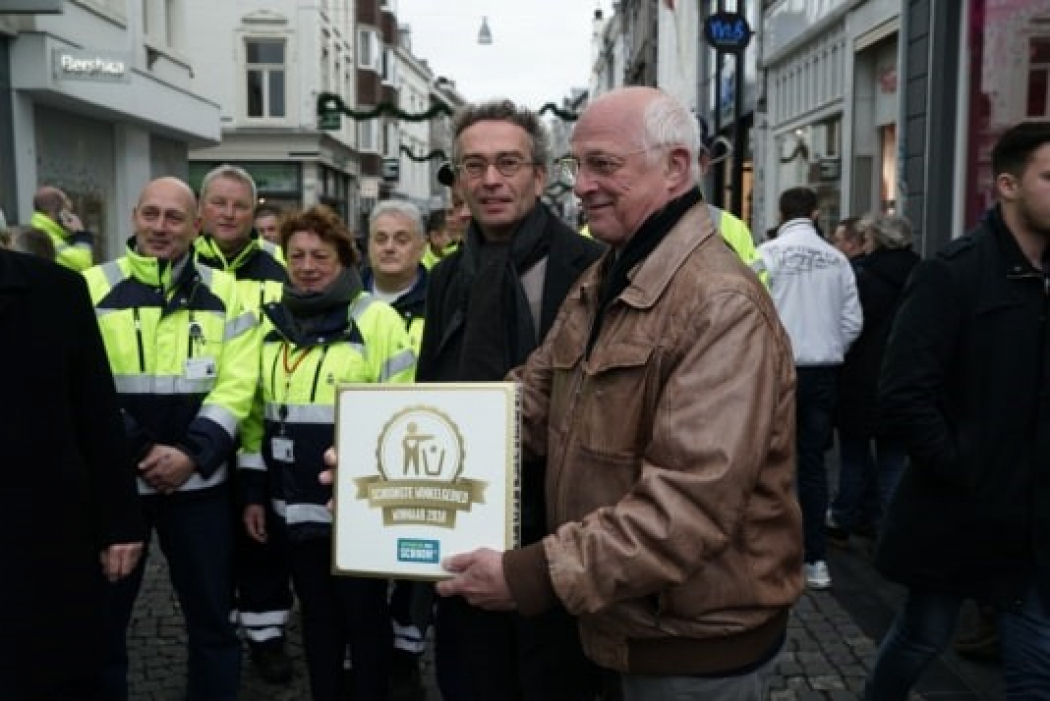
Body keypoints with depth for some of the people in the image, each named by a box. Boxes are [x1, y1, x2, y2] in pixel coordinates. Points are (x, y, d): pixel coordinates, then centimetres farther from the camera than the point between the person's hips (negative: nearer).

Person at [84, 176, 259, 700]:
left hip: (199, 480, 1)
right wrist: (140, 449, -13)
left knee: (211, 614, 11)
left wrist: (192, 452, -15)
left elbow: (236, 384, -3)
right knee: (102, 616, 12)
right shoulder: (92, 288, 1)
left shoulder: (224, 292, 3)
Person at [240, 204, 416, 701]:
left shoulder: (376, 319, -9)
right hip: (294, 506, 5)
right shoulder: (272, 322, 9)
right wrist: (254, 491, 11)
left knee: (363, 616, 9)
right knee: (317, 616, 18)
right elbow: (257, 414, 14)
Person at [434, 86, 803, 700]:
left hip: (700, 641, -8)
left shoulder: (722, 305, -25)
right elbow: (529, 403, 4)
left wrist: (537, 575, -32)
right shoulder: (600, 285, 9)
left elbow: (693, 501, -31)